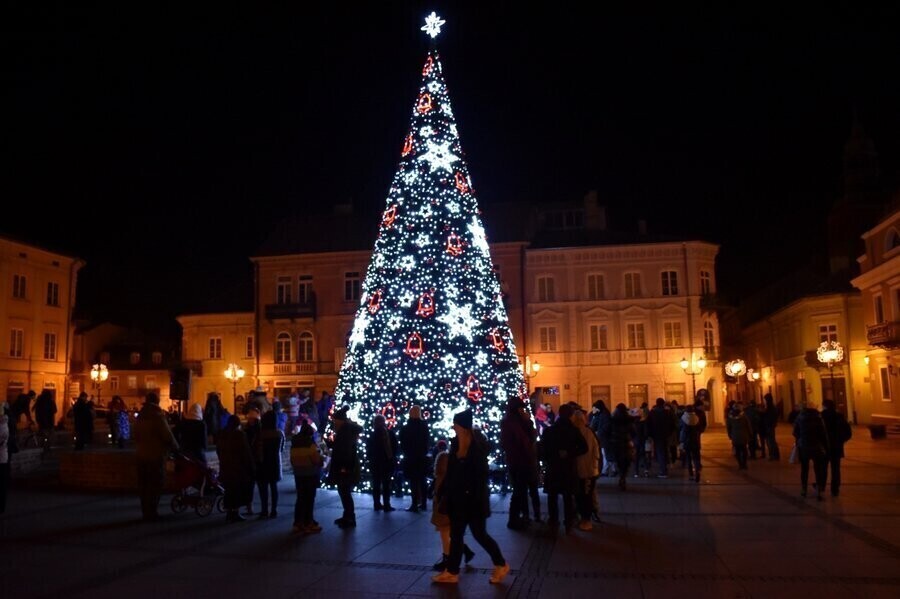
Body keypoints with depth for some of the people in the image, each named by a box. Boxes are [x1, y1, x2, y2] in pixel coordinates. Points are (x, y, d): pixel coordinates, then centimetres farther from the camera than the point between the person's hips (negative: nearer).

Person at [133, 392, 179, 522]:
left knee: (143, 485, 13)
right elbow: (168, 436, -17)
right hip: (155, 456, -8)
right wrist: (175, 448, -2)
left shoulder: (140, 416, 9)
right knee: (155, 485, 0)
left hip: (141, 455, 8)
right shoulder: (157, 416, -16)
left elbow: (137, 436, 14)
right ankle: (151, 513, 2)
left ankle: (145, 512, 19)